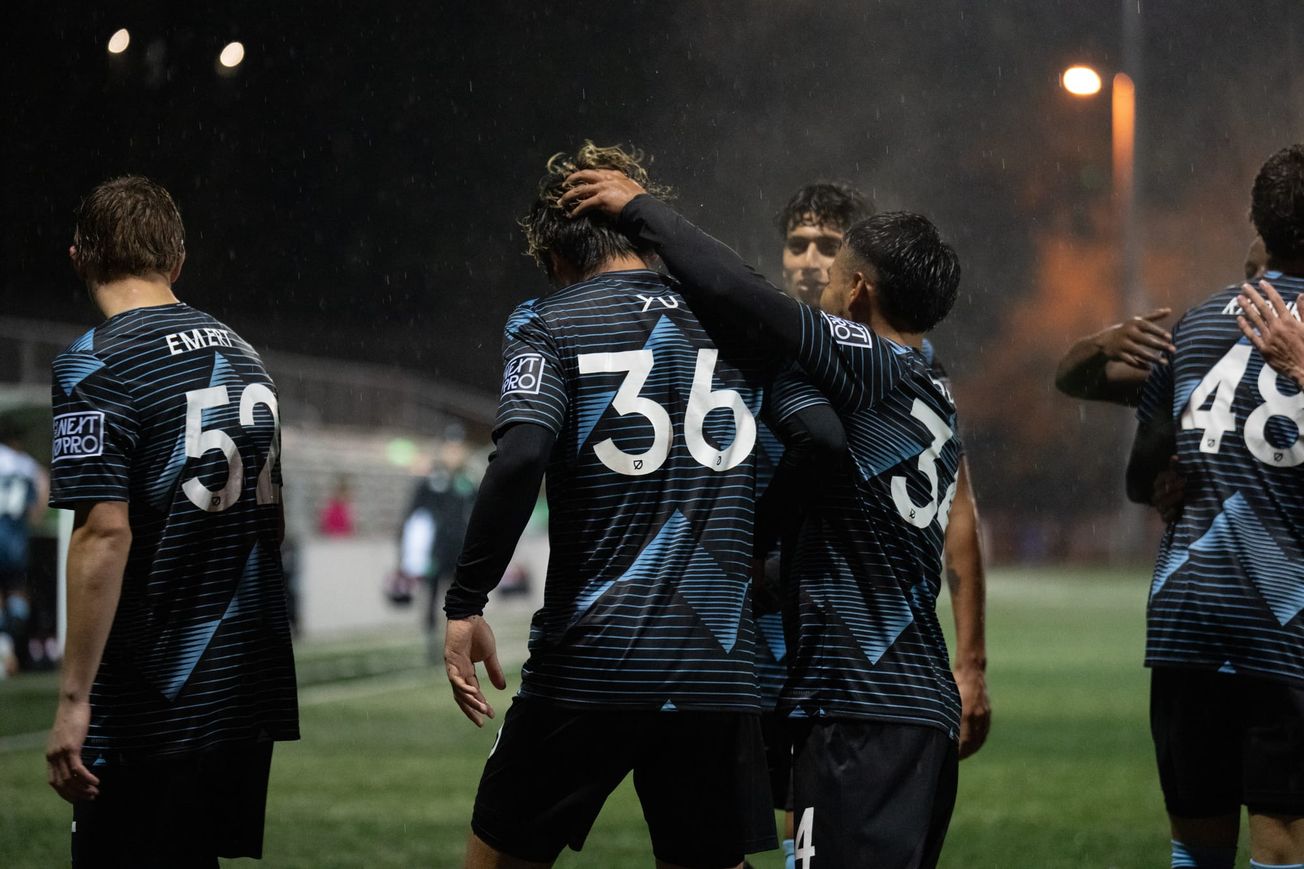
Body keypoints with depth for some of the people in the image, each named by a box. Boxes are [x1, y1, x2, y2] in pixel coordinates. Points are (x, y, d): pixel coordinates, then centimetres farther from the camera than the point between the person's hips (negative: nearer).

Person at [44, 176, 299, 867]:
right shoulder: (240, 351, 11)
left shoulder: (93, 364, -11)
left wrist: (72, 702, -17)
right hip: (252, 694, 7)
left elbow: (105, 535, -19)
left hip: (150, 713, -7)